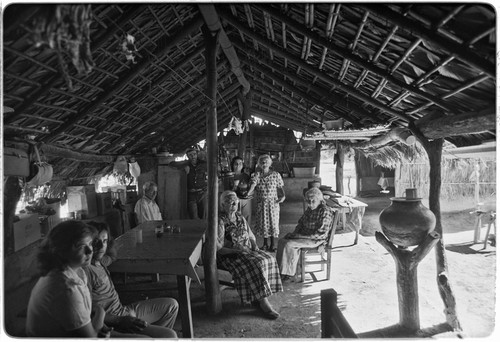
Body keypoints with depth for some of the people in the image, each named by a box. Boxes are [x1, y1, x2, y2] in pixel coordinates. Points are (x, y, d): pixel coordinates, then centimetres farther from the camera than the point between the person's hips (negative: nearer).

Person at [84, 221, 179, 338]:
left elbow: (112, 255, 35)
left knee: (171, 305, 18)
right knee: (169, 336, -20)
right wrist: (120, 321, -32)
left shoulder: (100, 261, 7)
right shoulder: (86, 269, -22)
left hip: (124, 310, 10)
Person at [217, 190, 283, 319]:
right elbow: (218, 248, -15)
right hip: (229, 256, -7)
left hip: (247, 251, 7)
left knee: (269, 259, -16)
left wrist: (255, 246, 1)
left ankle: (257, 297, -11)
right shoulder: (220, 221, -10)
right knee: (256, 266, -29)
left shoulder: (241, 218, 13)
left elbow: (251, 236, 21)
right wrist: (236, 250, -23)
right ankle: (263, 303, -19)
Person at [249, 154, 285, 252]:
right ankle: (265, 243, 24)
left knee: (273, 222, 1)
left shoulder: (276, 175, 1)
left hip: (273, 202, -1)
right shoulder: (257, 175, 2)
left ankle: (272, 244, 15)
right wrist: (247, 193, -28)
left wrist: (283, 196, -14)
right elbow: (252, 186, -11)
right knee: (262, 222, 7)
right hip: (261, 203, 1)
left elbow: (280, 188, 3)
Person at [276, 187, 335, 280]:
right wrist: (295, 233, 0)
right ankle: (279, 268, 2)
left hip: (316, 241, -9)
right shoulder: (310, 209, 7)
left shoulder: (325, 211, -19)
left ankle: (287, 273, -8)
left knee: (289, 244, -22)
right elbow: (301, 222, 20)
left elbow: (321, 234, -23)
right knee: (282, 241, -4)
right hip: (304, 236, 9)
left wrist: (301, 236, -21)